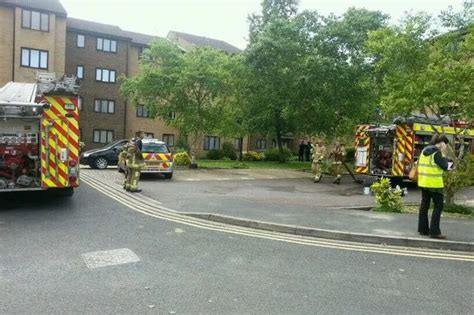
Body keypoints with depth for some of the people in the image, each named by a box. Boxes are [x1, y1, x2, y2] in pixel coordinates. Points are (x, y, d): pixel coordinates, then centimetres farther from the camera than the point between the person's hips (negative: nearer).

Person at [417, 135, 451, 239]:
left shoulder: (424, 150, 11)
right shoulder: (437, 153, -14)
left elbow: (420, 164, 16)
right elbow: (445, 166, -12)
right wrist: (444, 154, -5)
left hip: (423, 182, 8)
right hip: (434, 184, -8)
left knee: (424, 205, 12)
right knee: (438, 206, -1)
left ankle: (423, 229, 17)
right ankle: (434, 231, -3)